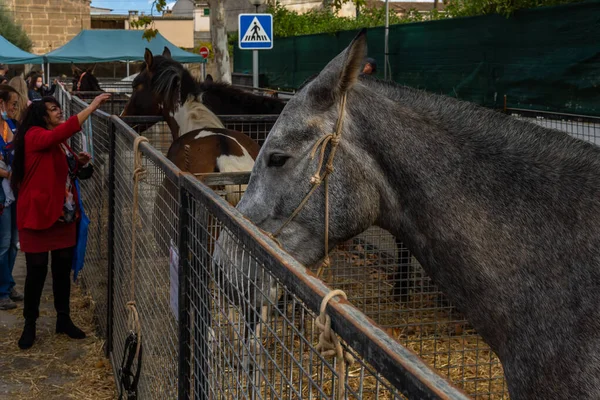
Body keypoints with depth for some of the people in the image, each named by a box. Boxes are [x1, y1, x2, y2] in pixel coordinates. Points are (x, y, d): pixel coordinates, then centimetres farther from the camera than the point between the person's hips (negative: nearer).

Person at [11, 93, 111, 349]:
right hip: (38, 212, -8)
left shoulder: (58, 141, 14)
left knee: (63, 267, 11)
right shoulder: (34, 136, -14)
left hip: (63, 213, 8)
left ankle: (63, 319, 24)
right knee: (37, 270, -2)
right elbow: (64, 131, -33)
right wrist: (92, 106, -34)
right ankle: (29, 325, 12)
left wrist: (78, 162, 5)